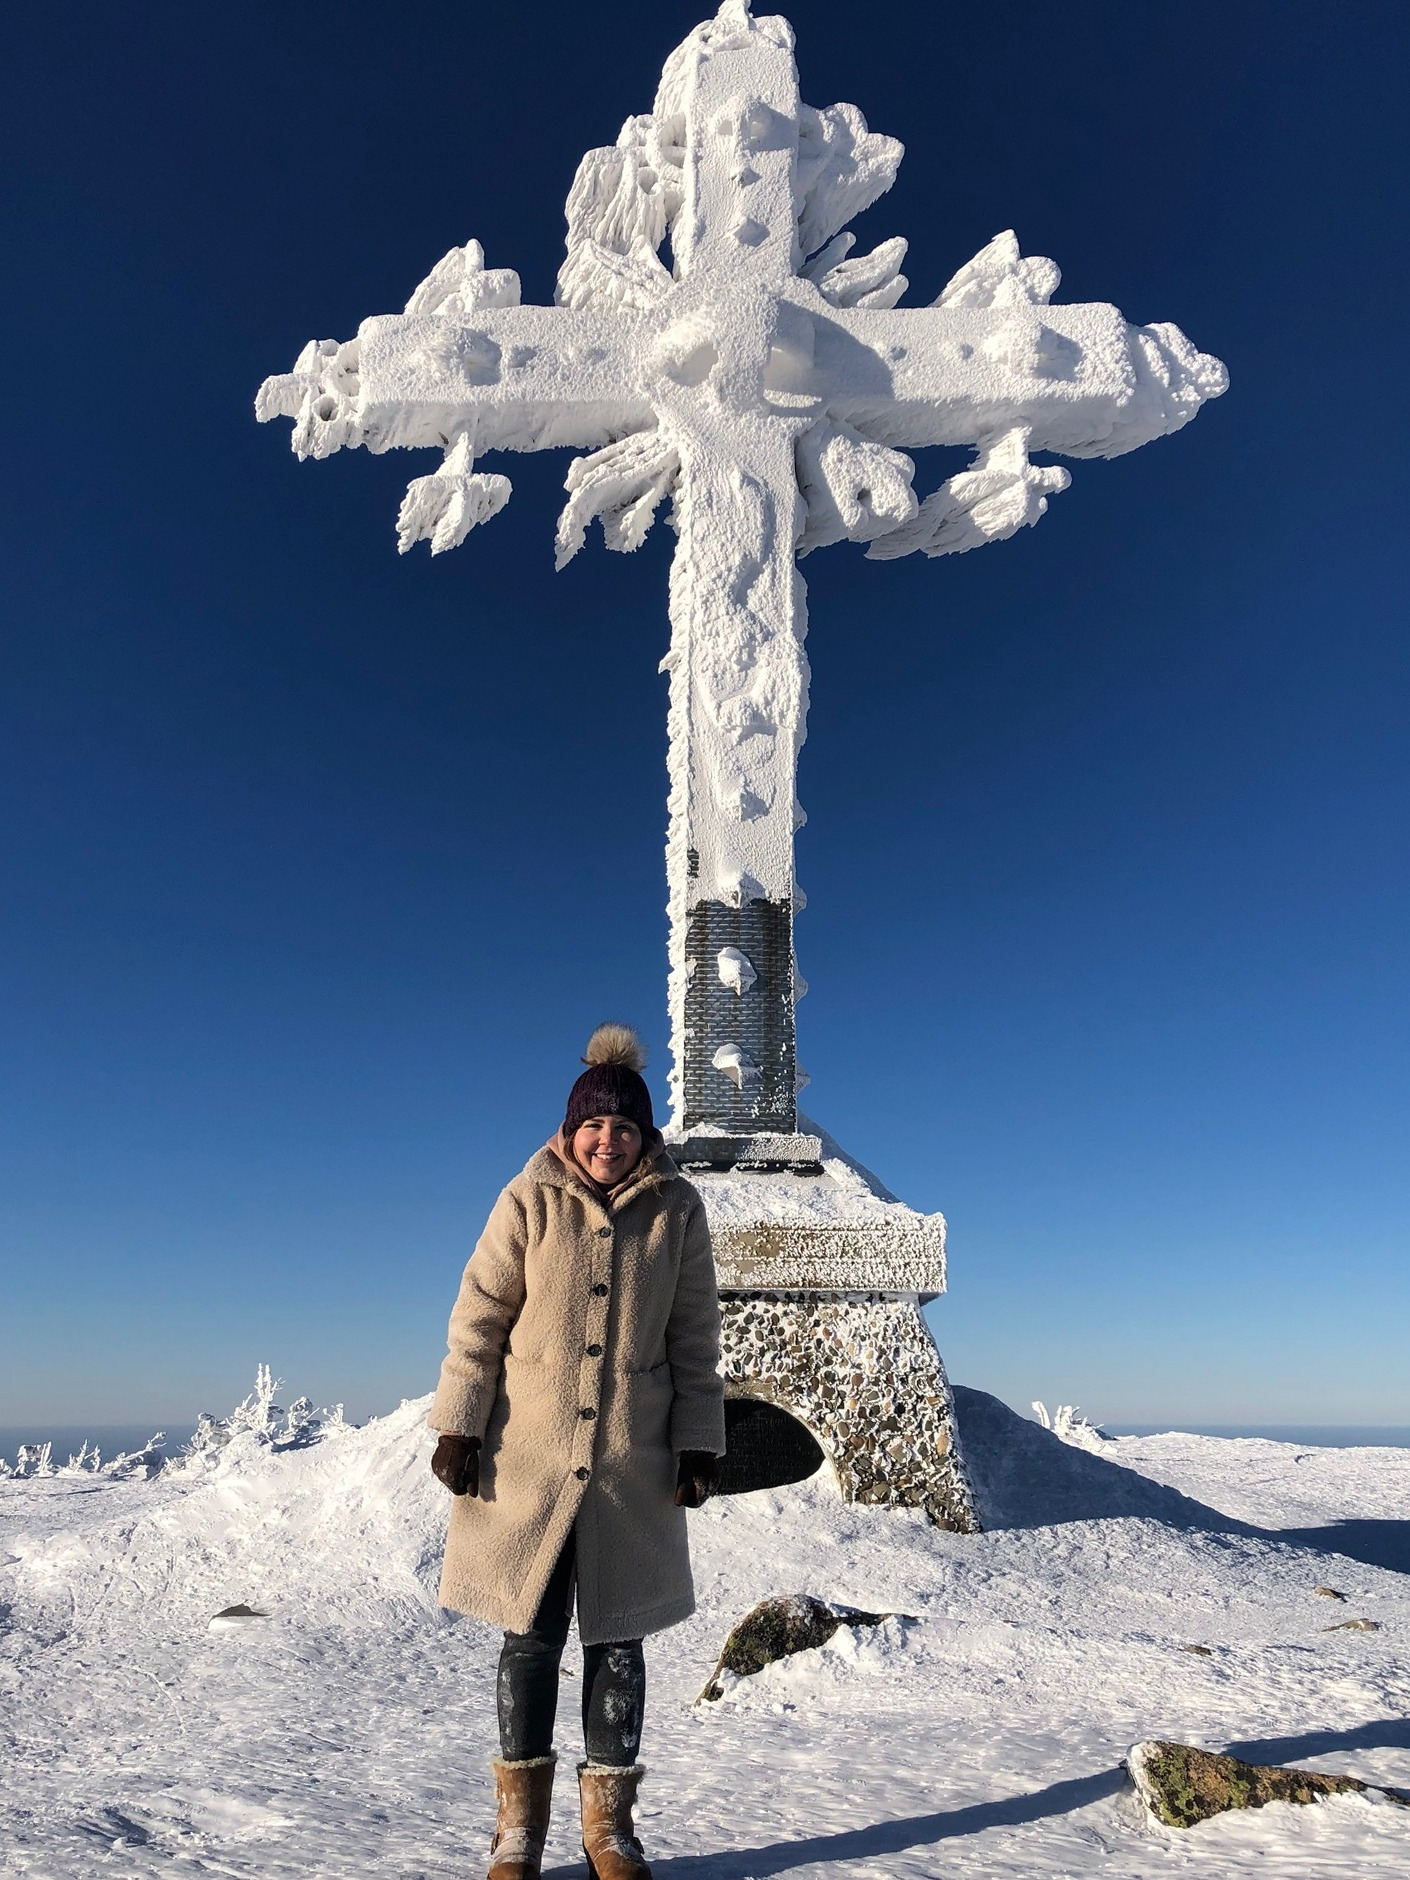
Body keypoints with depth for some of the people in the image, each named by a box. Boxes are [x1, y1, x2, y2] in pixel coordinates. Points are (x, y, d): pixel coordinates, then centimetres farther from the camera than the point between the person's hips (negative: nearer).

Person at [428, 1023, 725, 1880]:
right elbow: (478, 1319, -2)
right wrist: (460, 1426, -5)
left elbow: (695, 1339, 3)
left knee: (618, 1639, 11)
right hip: (528, 1455, -1)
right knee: (531, 1637, 8)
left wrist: (699, 1442, 0)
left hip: (635, 1464, 1)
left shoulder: (678, 1210, -2)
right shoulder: (530, 1201, -5)